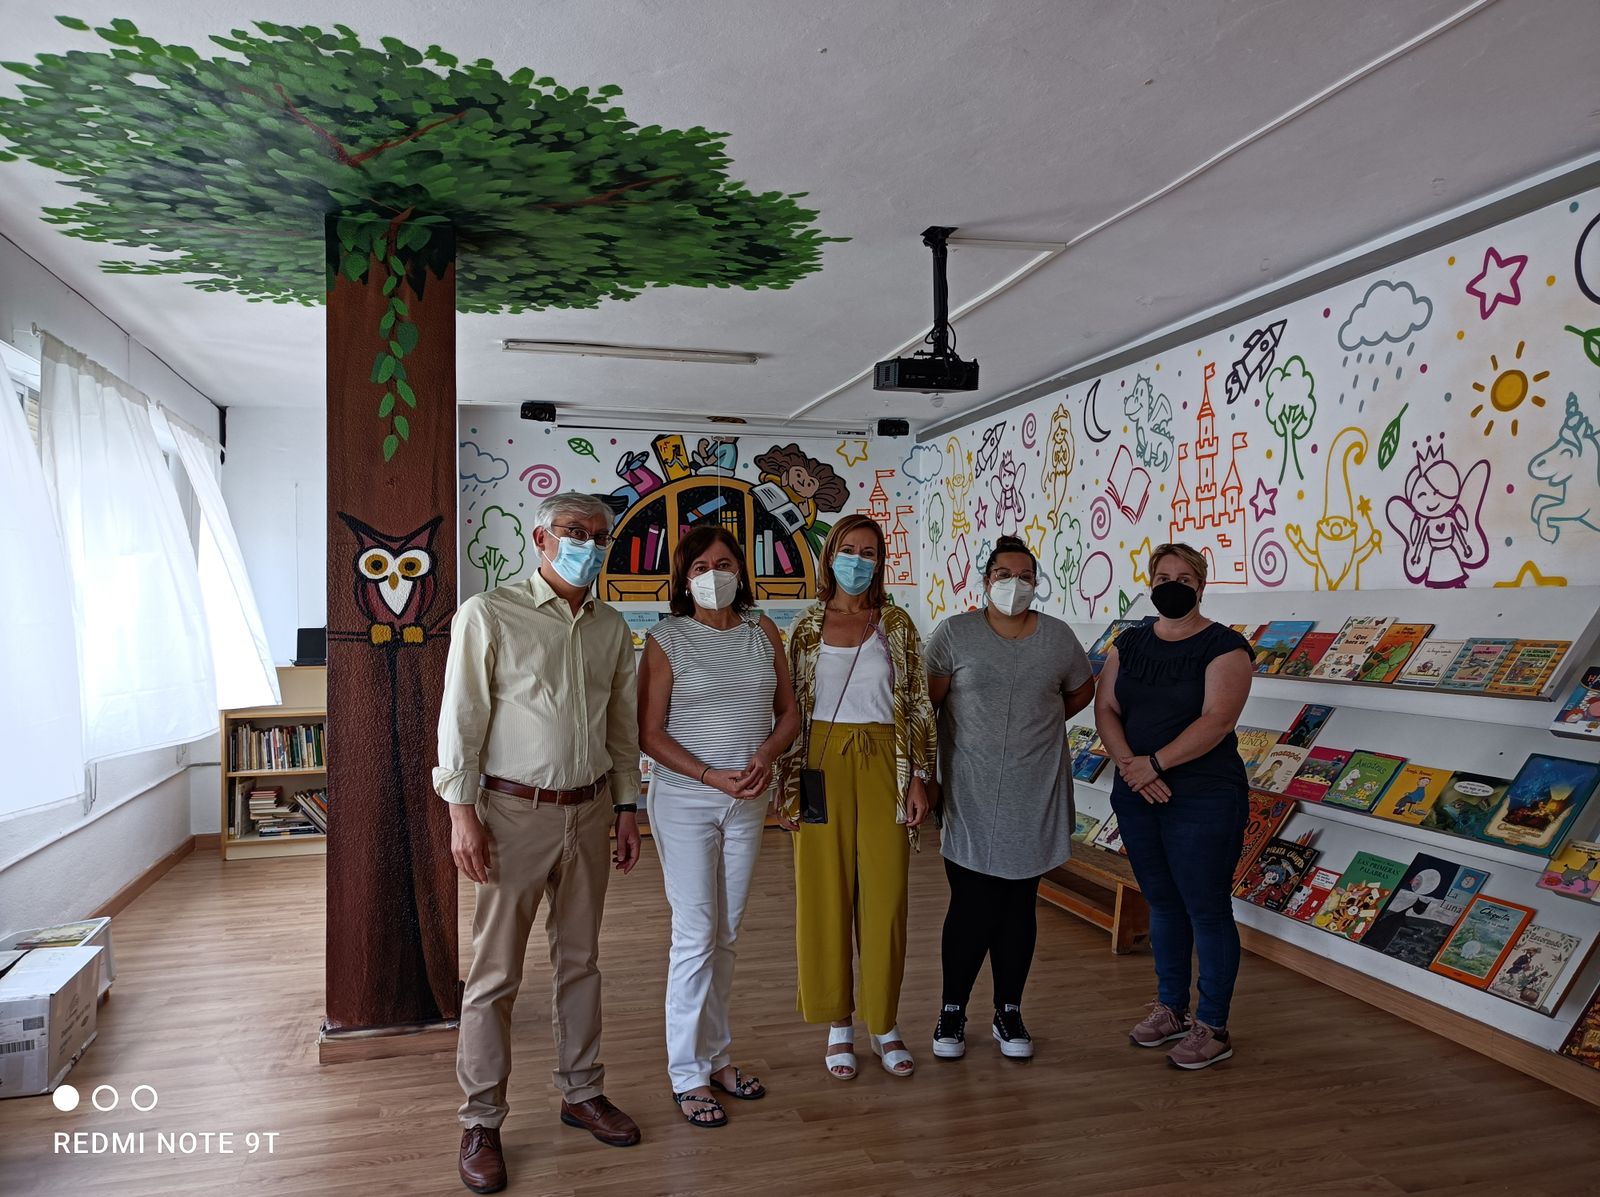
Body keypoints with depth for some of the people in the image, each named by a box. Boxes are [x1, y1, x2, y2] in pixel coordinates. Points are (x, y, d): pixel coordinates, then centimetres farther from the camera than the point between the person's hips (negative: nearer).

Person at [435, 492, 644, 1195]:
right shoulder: (489, 615, -7)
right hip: (516, 811, -5)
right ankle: (481, 1122, 18)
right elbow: (461, 717, -9)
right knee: (495, 971, 3)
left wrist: (627, 807, 12)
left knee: (579, 960, 16)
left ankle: (581, 1093, 31)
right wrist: (462, 812, -13)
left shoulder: (611, 628, 8)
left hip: (588, 811, 5)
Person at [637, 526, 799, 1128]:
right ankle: (688, 1076, 13)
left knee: (726, 935, 14)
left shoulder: (763, 630, 3)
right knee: (695, 936, -2)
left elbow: (788, 710, 7)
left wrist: (767, 755, -13)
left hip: (748, 803, 4)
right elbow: (649, 732, -9)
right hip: (684, 801, -4)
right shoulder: (667, 639, -8)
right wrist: (712, 775, -19)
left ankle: (716, 1055, 29)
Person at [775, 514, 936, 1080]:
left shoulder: (896, 624, 3)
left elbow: (918, 708, 3)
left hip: (883, 769, 0)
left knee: (885, 896, 4)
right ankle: (839, 1022, 22)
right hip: (822, 768, 1)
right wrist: (787, 786, 1)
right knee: (825, 895, 5)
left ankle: (884, 1023, 21)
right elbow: (790, 711, 6)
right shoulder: (807, 627, 4)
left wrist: (918, 778, -4)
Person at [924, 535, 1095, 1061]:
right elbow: (927, 705, -2)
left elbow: (1082, 689, 21)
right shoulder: (954, 633, -4)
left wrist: (1042, 723, 12)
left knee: (1018, 905, 11)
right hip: (970, 797, -2)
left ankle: (1008, 1013, 26)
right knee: (971, 907, 0)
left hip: (1034, 798, 2)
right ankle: (952, 1012, 19)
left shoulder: (1058, 637, 3)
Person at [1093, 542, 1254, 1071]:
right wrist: (1129, 763, -13)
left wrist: (1154, 763, -20)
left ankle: (1212, 1027, 17)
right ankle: (1171, 1008, 31)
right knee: (1162, 903, 16)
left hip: (1204, 799, -5)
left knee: (1206, 909, 3)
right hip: (1137, 796, 6)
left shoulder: (1224, 646, -9)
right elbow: (1106, 708, 3)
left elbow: (1216, 721, -19)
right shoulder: (1130, 643, 8)